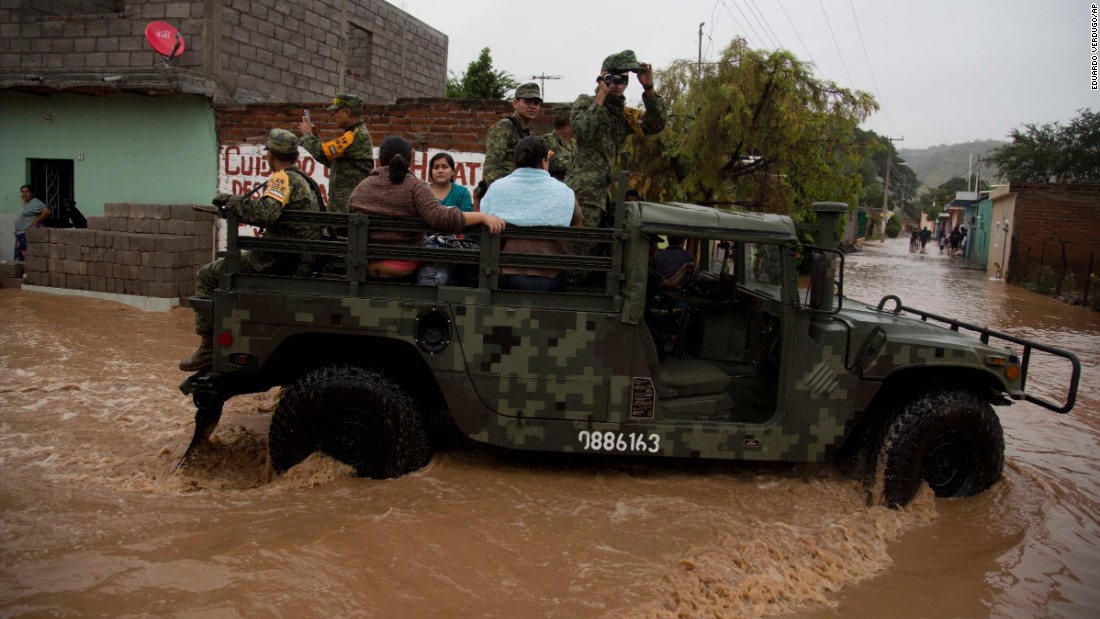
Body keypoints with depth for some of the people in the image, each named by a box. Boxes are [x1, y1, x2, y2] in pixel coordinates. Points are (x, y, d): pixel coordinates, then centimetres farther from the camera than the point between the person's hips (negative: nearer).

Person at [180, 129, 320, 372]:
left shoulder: (283, 178, -10)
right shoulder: (305, 180, 19)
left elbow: (267, 212, -28)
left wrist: (231, 201, -14)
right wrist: (237, 209, 20)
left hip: (279, 259, -10)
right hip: (300, 260, 10)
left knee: (206, 276, 0)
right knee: (225, 270, 27)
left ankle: (208, 347, -2)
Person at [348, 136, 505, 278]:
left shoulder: (361, 188, 4)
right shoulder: (415, 187, -10)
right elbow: (440, 217, -25)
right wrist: (483, 217, -24)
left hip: (364, 264, 5)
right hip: (402, 266, -5)